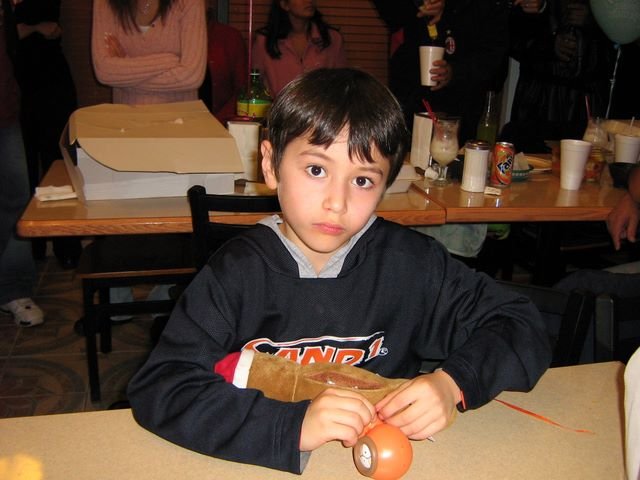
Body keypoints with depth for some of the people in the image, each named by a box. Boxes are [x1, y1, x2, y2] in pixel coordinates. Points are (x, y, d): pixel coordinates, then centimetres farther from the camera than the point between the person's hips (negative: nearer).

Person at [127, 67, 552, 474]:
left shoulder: (412, 263, -6)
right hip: (263, 466, -1)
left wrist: (454, 384, -18)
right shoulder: (237, 274, -11)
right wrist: (291, 424, -29)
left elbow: (522, 329, 1)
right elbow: (156, 391, -17)